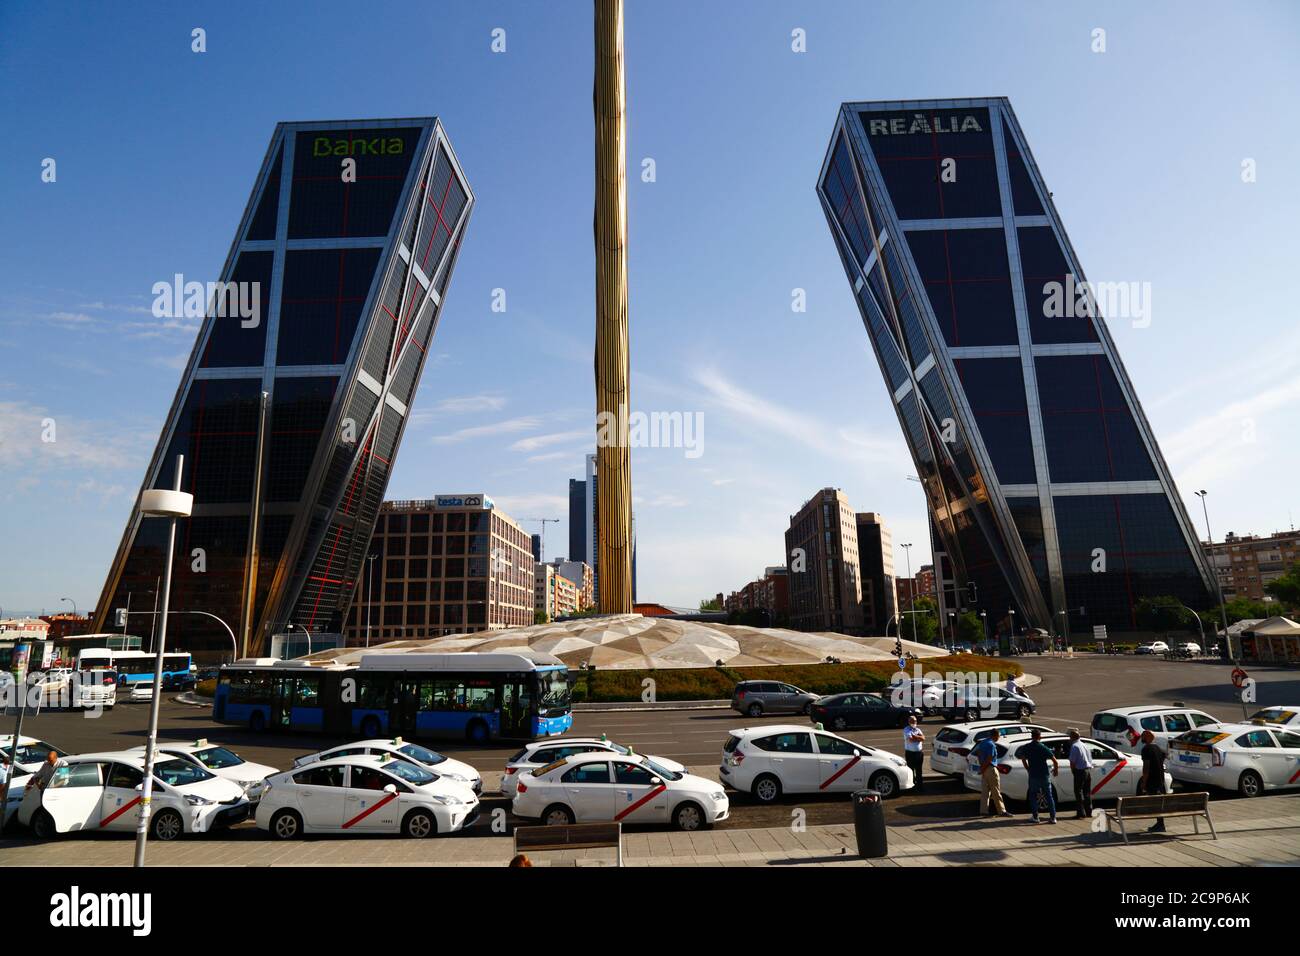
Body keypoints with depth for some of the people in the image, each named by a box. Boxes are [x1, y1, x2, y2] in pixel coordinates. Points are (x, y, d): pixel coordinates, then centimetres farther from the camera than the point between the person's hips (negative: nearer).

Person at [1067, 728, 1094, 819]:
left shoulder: (1074, 746, -12)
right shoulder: (1085, 745, 13)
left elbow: (1072, 761, -16)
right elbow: (1090, 759, 15)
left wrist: (1072, 771, -1)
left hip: (1080, 771, -8)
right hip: (1088, 770, 8)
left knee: (1078, 791, -2)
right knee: (1087, 792, 14)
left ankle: (1081, 812, -3)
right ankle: (1089, 811, 19)